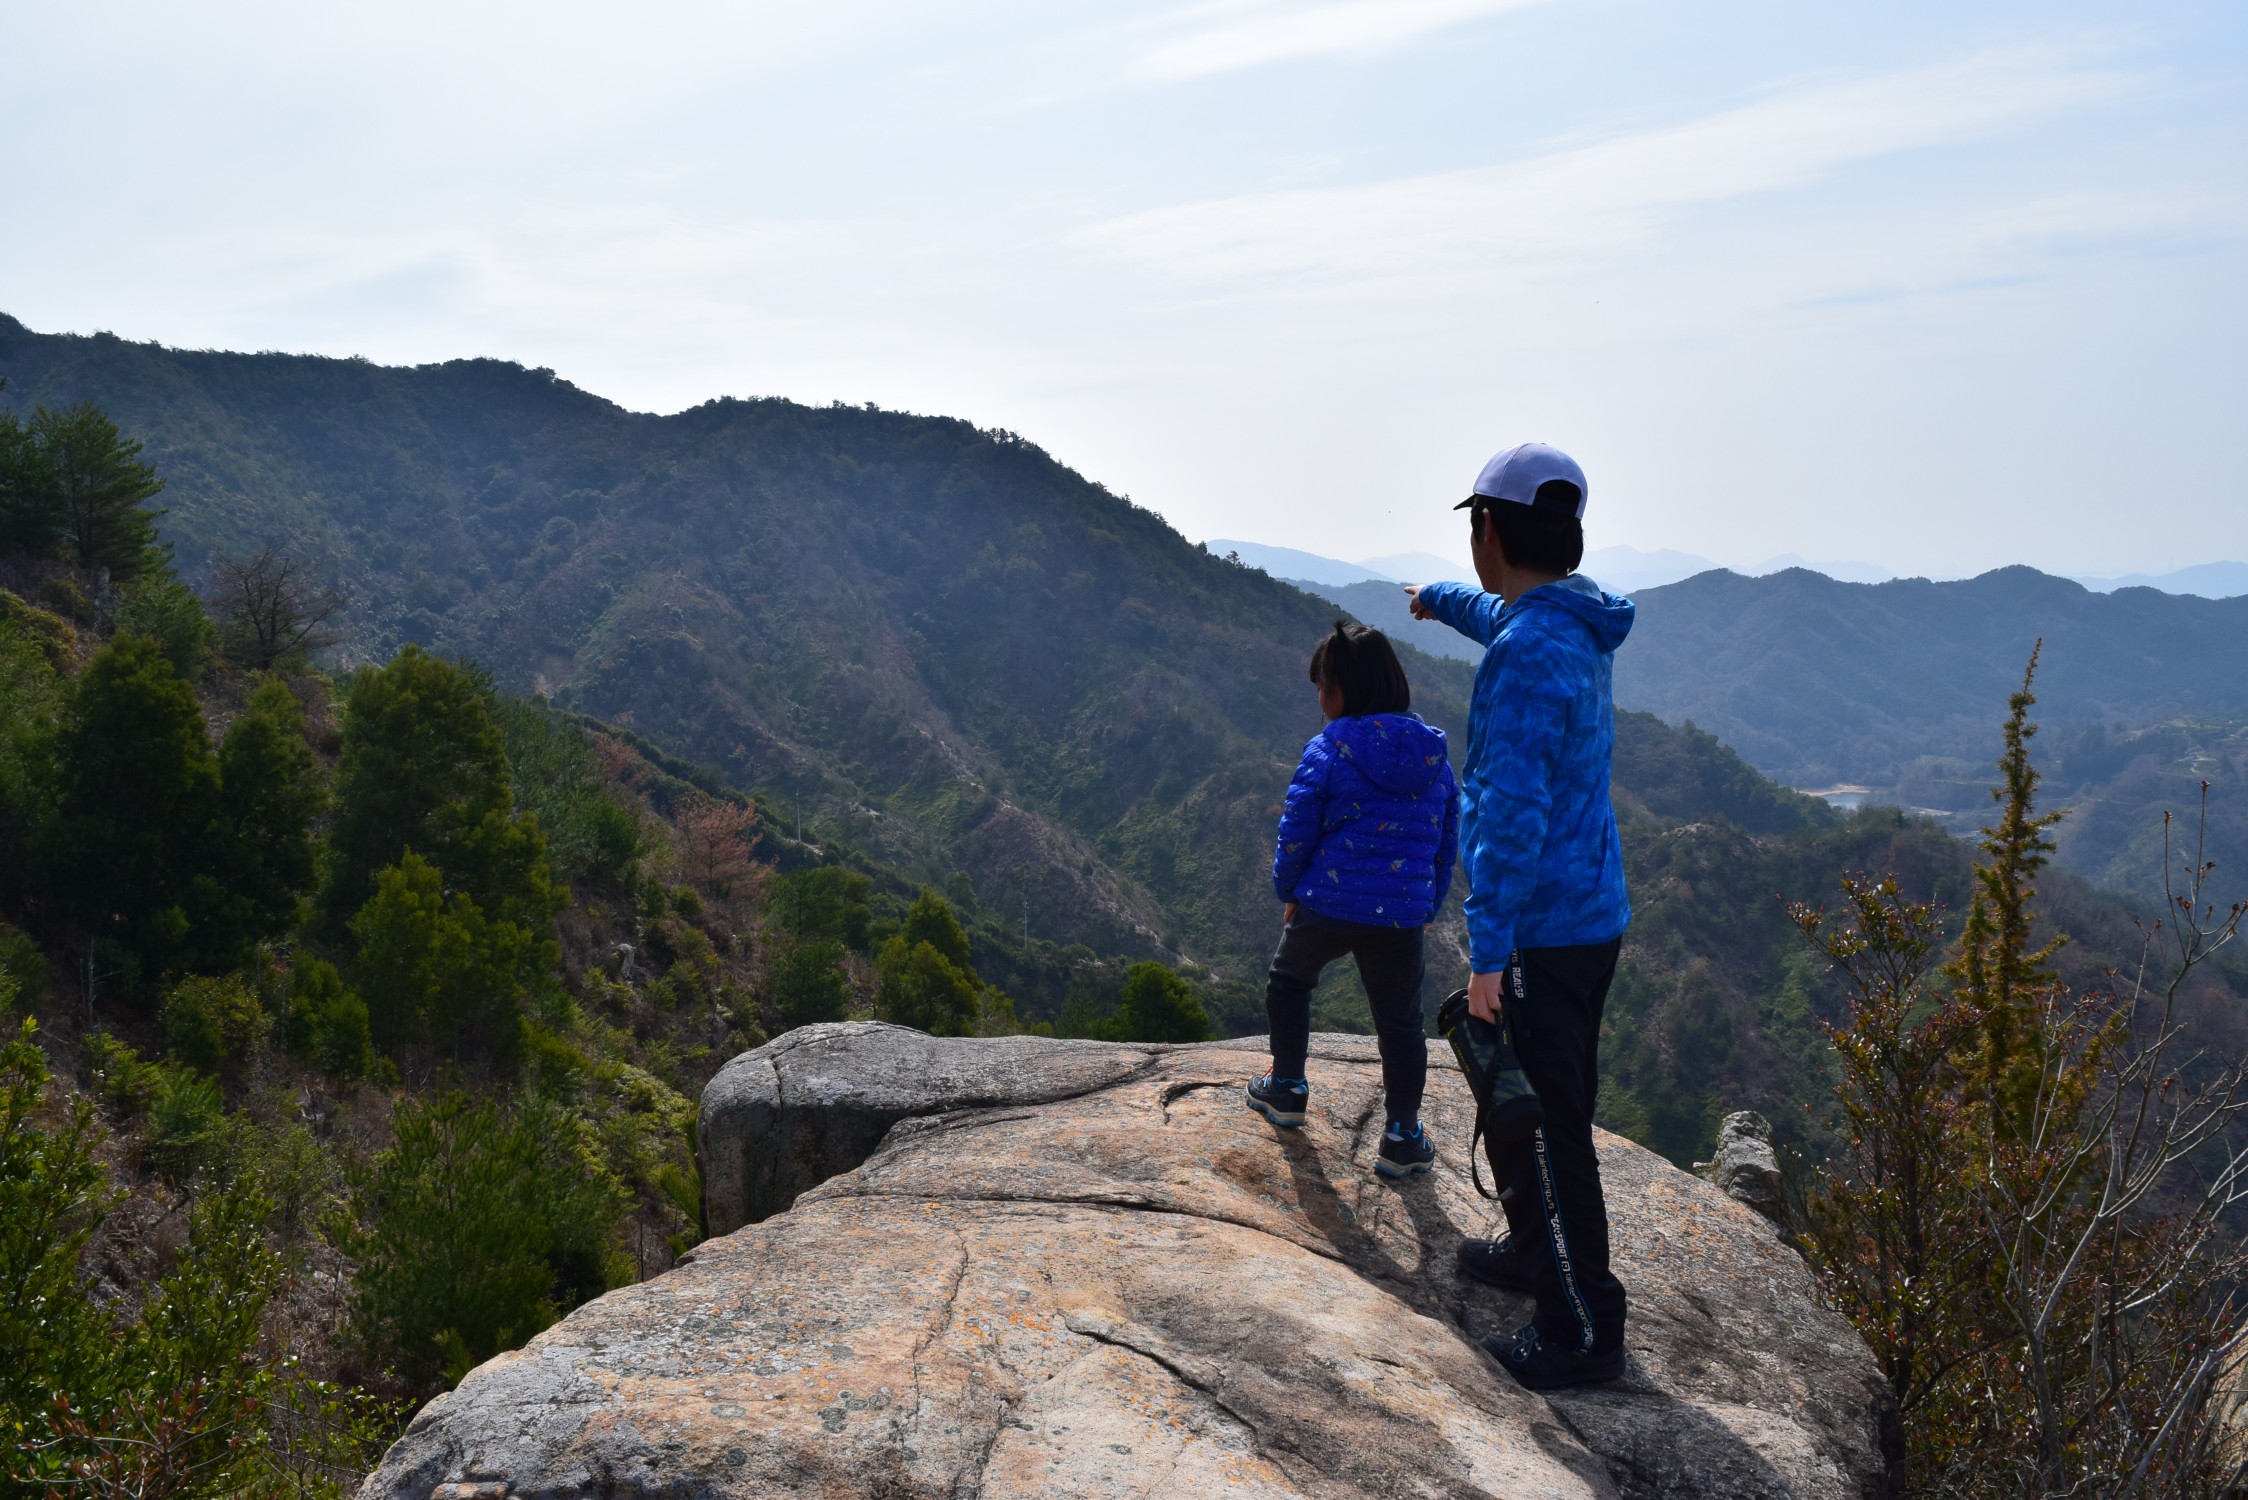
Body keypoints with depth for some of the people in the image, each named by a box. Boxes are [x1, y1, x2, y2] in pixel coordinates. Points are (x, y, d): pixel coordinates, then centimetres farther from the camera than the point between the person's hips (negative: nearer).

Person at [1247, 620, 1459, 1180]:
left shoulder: (1329, 750, -12)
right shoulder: (1435, 755, 4)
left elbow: (1295, 834, -9)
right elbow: (1446, 841, 10)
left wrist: (1288, 891, 8)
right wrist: (1428, 905, 20)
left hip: (1328, 905, -3)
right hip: (1402, 917, 3)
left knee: (1288, 981, 25)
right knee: (1401, 1023, 15)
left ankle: (1287, 1087, 34)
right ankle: (1403, 1138, 17)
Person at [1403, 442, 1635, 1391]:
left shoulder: (1528, 654, -23)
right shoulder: (1574, 628, 8)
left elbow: (1511, 814, -27)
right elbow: (1500, 615, 34)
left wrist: (1487, 950, -23)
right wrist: (1440, 599, 54)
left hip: (1541, 932, -10)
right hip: (1589, 915, 10)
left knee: (1540, 1126, 0)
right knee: (1538, 1108, 24)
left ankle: (1584, 1329, 10)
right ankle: (1538, 1253, 41)